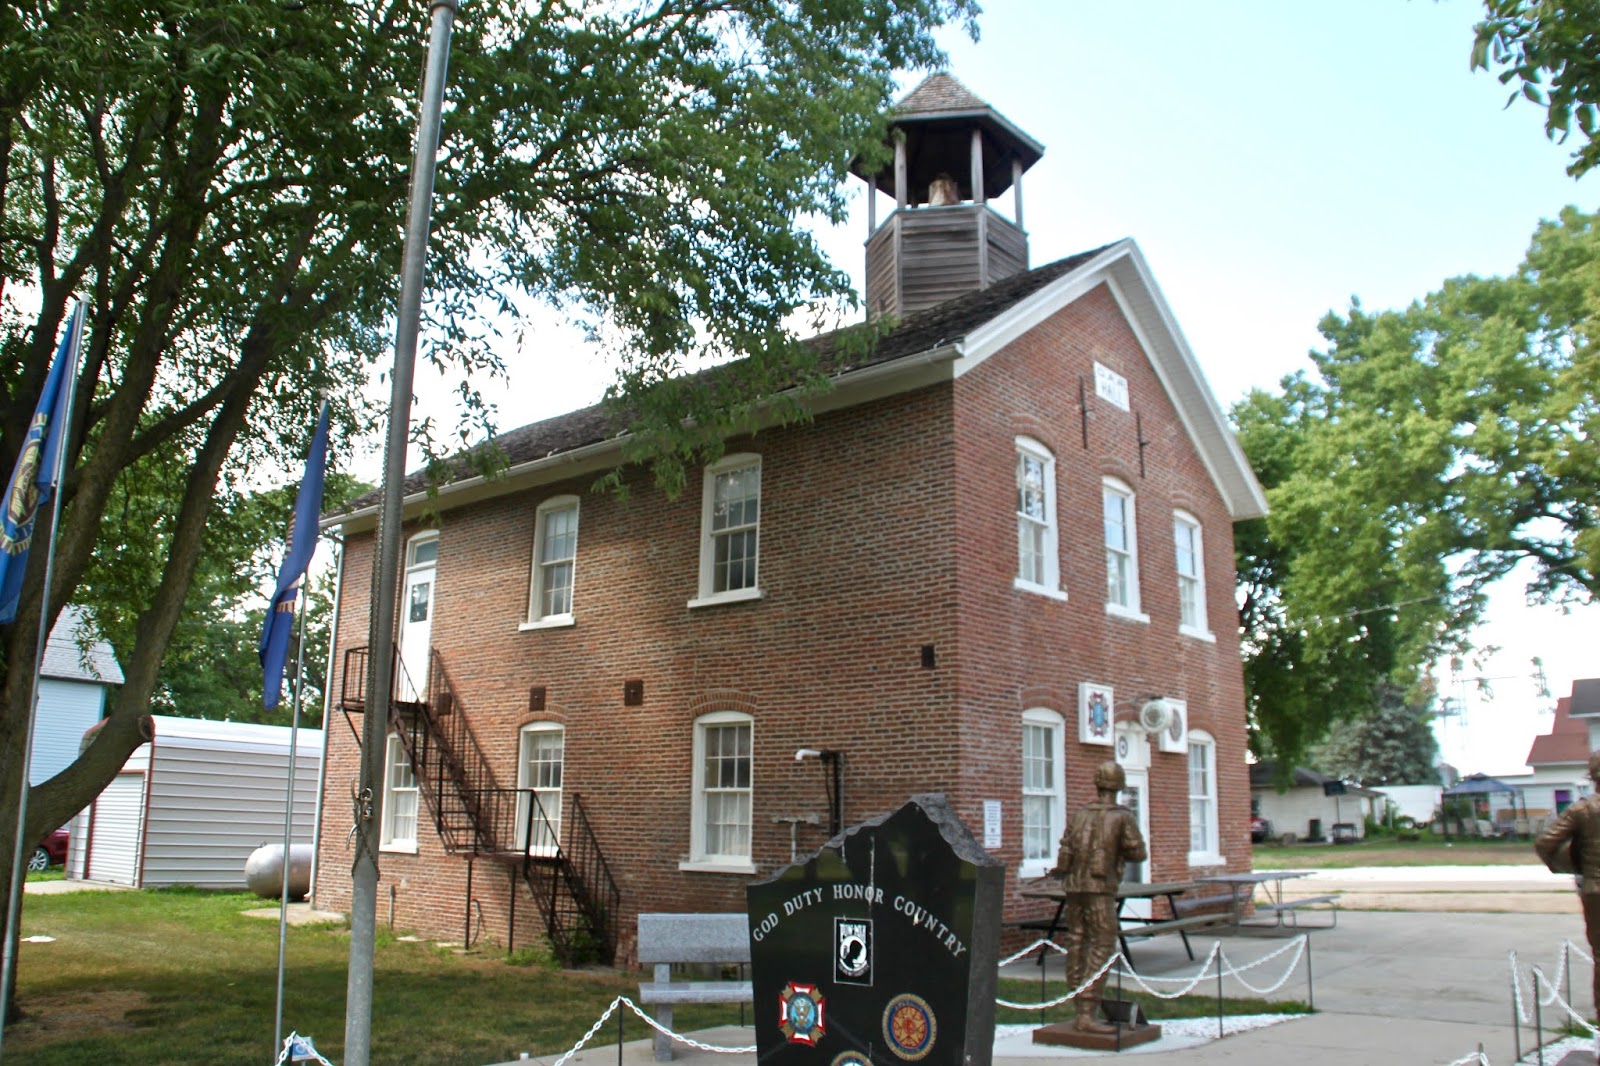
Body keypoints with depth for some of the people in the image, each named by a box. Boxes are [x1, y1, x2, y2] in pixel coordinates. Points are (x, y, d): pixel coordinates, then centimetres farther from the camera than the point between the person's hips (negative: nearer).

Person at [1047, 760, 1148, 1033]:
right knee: (1101, 949, -5)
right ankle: (1087, 1014, -13)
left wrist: (1057, 872, 23)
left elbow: (1065, 853, 5)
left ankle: (1080, 1013, 14)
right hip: (1100, 888, -5)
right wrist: (1117, 852, 14)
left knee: (1077, 947, 9)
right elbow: (1138, 854, -7)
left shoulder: (1079, 814, 8)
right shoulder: (1123, 817, -4)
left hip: (1074, 887, 6)